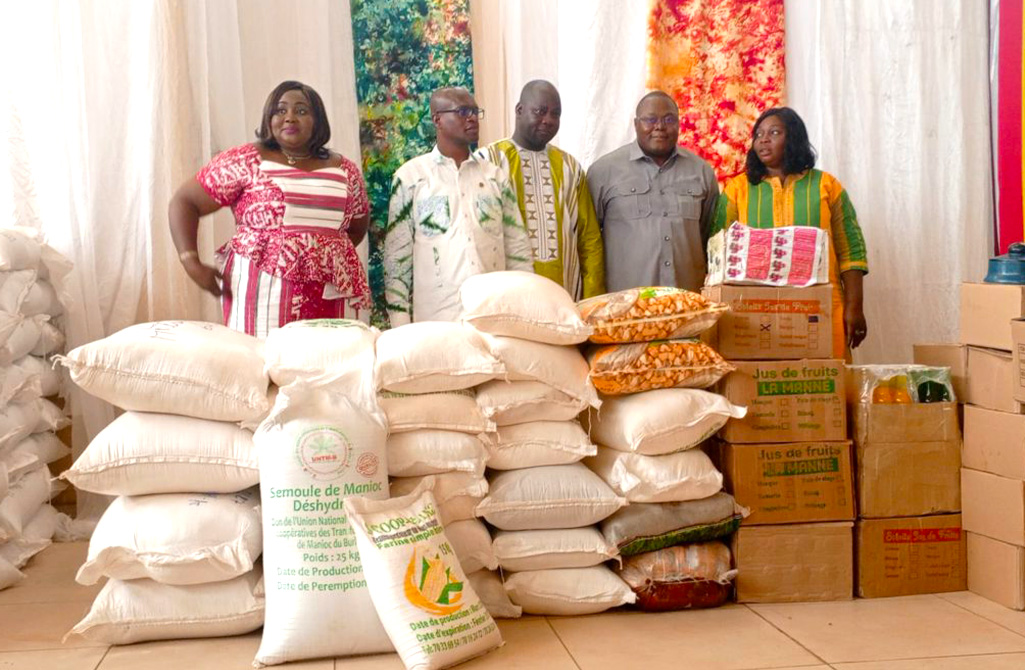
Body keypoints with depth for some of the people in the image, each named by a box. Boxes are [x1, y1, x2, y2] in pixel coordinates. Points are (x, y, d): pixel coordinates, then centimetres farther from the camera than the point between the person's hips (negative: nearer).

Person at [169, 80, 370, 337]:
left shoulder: (346, 171, 12)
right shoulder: (245, 161, 2)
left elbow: (357, 228, 27)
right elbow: (183, 202, 3)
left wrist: (327, 256, 12)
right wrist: (191, 263, -7)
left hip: (331, 300, 3)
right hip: (261, 294, -3)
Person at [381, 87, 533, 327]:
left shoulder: (496, 176, 13)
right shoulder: (410, 176, 3)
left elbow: (517, 248, 13)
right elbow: (397, 254, 3)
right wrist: (400, 325, -1)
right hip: (435, 318, -3)